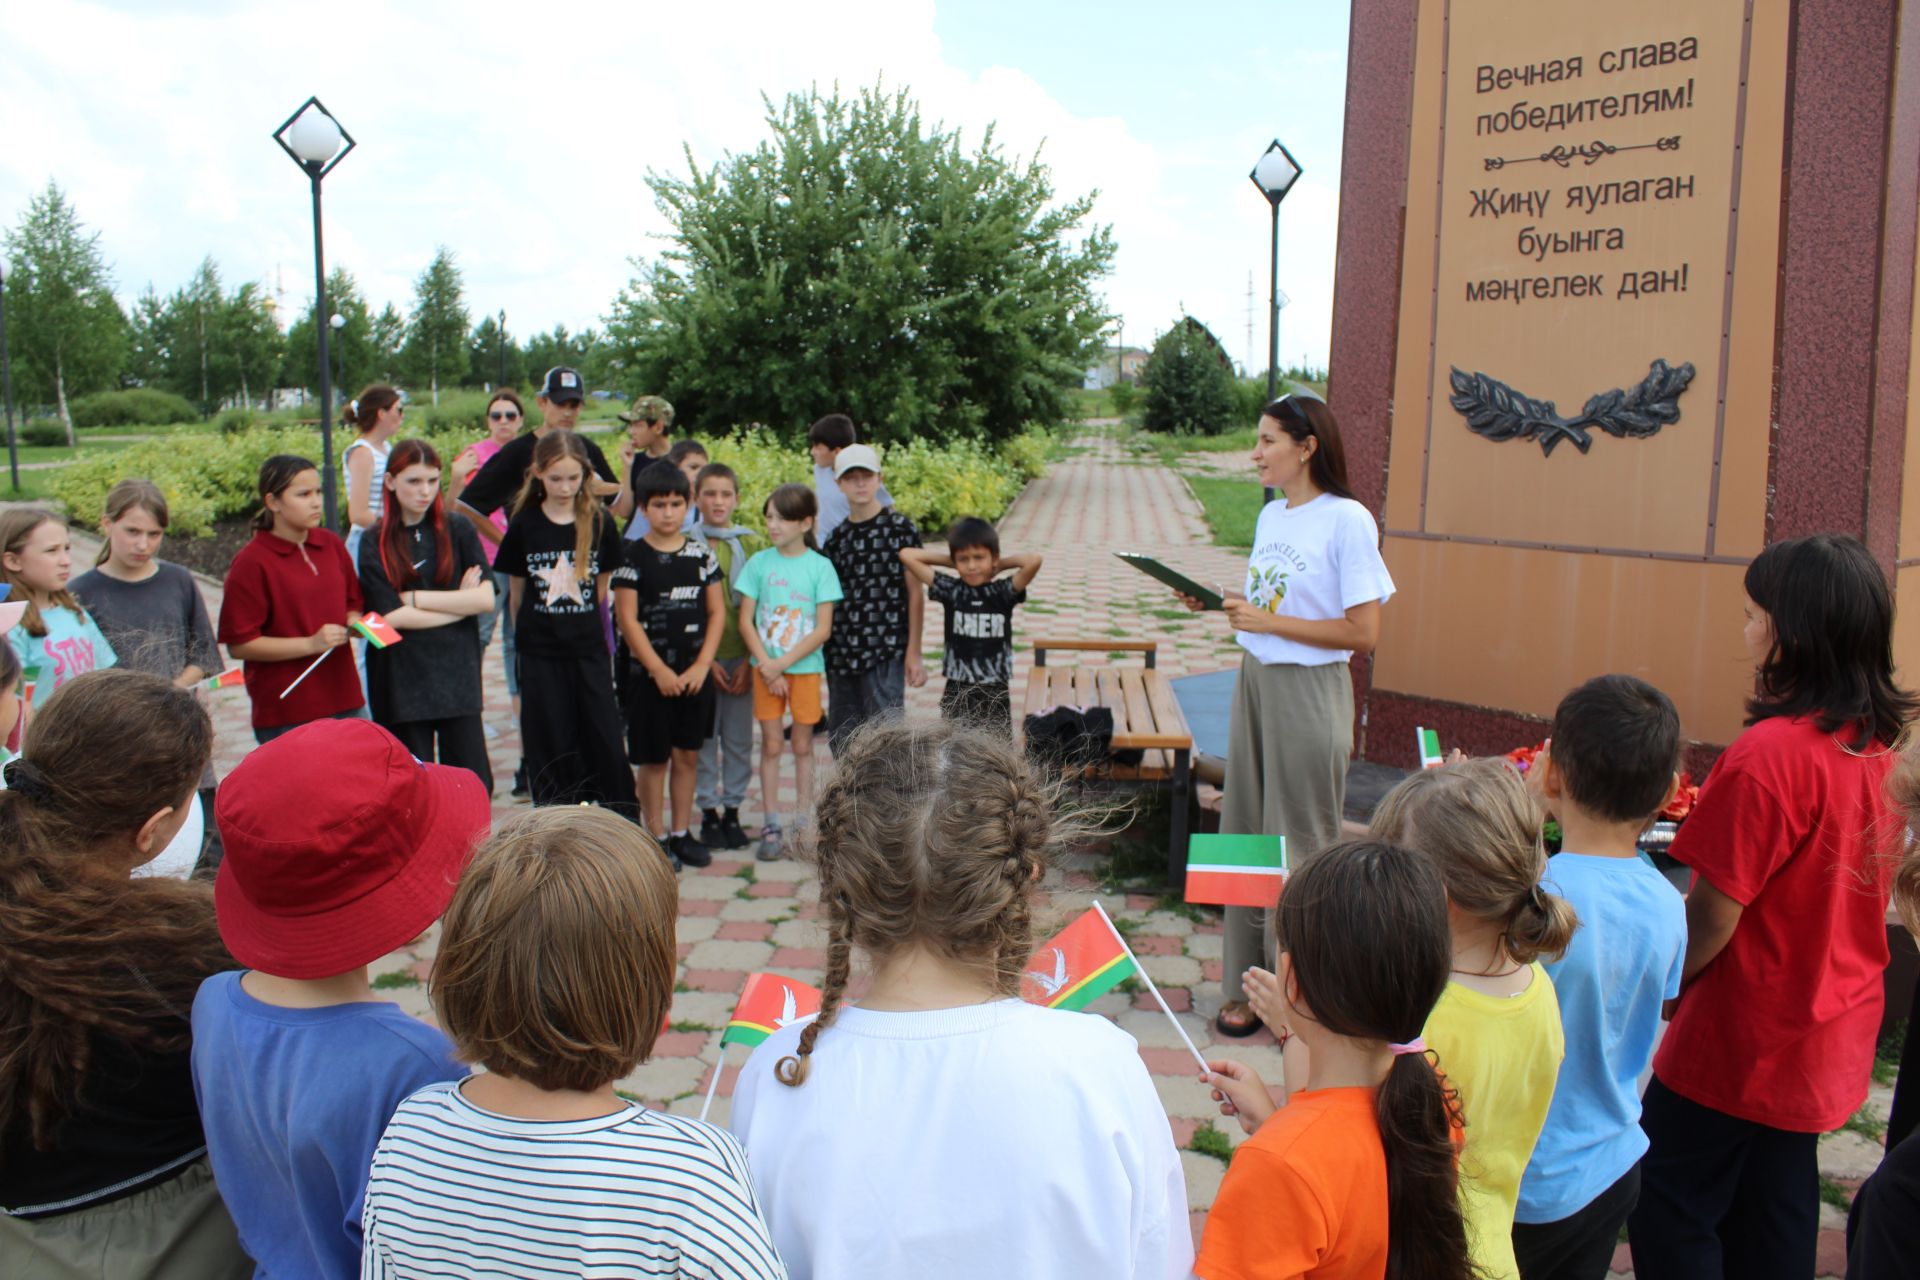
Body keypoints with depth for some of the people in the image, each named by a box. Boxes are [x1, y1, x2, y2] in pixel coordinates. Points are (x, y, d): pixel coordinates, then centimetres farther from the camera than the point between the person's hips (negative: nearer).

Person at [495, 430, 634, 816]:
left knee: (605, 742, -1)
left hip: (589, 649, 0)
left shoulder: (599, 522, 0)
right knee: (551, 750, 5)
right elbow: (516, 592, 8)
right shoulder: (524, 525, -1)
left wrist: (582, 624, 11)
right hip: (540, 654, 0)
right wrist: (528, 634, 10)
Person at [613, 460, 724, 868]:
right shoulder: (634, 556, -5)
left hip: (695, 674, 3)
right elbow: (627, 619, -9)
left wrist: (701, 666, -6)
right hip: (651, 675, -3)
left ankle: (681, 833, 21)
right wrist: (659, 670, -12)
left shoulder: (701, 554, 4)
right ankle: (657, 837, 14)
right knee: (654, 759, 4)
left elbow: (717, 611, 4)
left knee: (687, 755, 10)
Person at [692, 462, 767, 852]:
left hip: (742, 658, 1)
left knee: (739, 739, 7)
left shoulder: (752, 544, 3)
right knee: (703, 738, 5)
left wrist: (750, 662, -5)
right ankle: (708, 812, 17)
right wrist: (705, 659, -9)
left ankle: (732, 810, 19)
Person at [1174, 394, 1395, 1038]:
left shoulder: (1347, 520, -13)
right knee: (1246, 835, 11)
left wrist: (1268, 621, -17)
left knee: (1301, 845, 2)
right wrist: (1218, 602, 2)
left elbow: (1363, 632, -16)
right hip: (1255, 681, 7)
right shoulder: (1272, 515, 10)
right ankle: (1250, 986, 22)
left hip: (1308, 693, -7)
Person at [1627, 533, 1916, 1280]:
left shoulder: (1769, 755, -26)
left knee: (1669, 1206, 7)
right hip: (1834, 1038, 8)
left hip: (1744, 1042, -8)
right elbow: (1838, 893, 10)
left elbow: (1713, 916, -21)